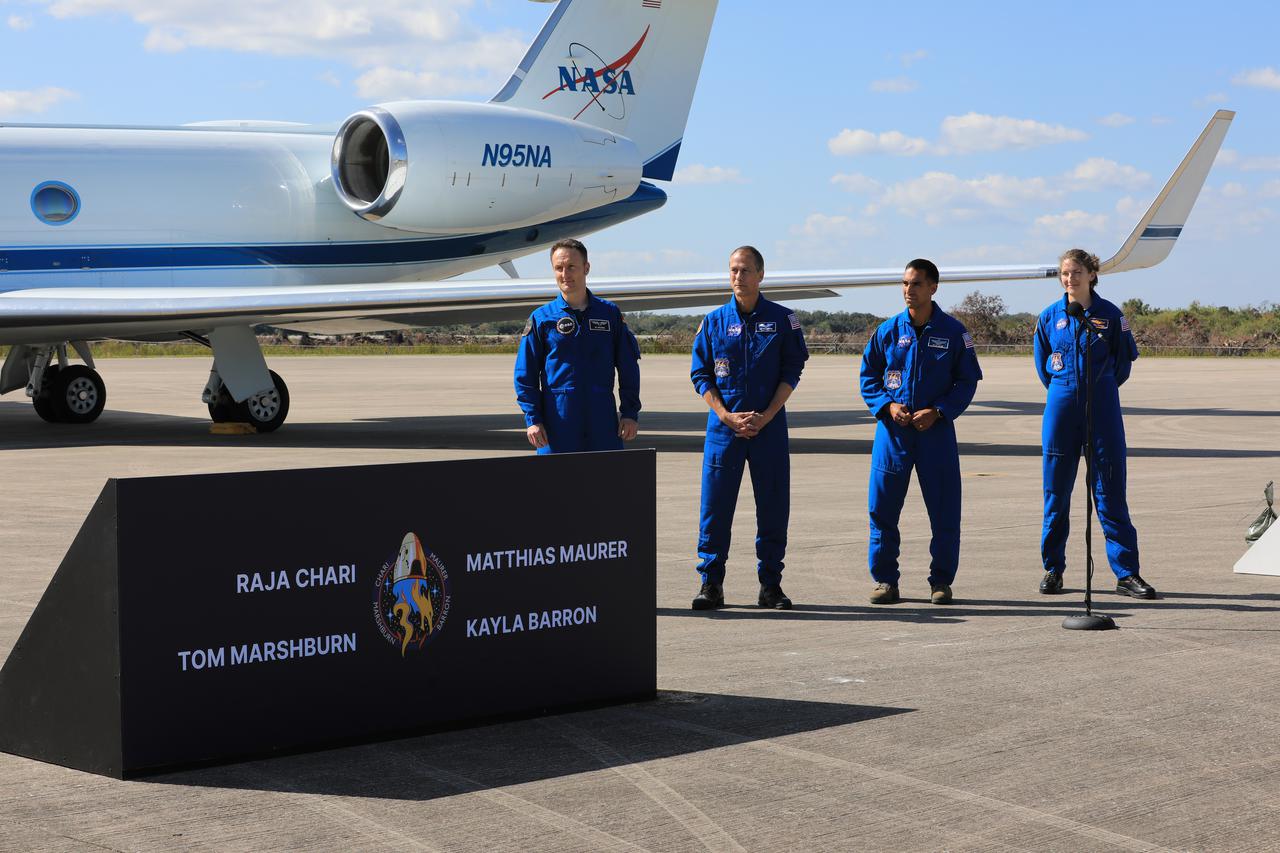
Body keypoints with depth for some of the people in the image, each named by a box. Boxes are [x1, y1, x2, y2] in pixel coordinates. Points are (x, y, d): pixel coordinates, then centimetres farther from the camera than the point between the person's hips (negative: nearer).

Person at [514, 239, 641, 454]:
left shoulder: (609, 313, 9)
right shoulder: (541, 319, 4)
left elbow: (628, 368, 10)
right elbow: (525, 375, 3)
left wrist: (630, 413, 4)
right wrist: (532, 419, -5)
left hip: (603, 421, 1)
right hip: (557, 424, -1)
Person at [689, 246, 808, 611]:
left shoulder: (782, 319, 3)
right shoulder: (714, 321, 6)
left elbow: (791, 372, 1)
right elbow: (701, 375, 6)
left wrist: (765, 416, -10)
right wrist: (727, 416, -7)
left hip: (769, 426, 0)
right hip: (723, 426, 0)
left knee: (773, 506, 2)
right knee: (715, 505, -1)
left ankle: (770, 584, 11)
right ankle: (711, 583, 7)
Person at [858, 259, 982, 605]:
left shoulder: (953, 332, 0)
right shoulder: (888, 330, 4)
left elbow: (967, 380, 3)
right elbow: (868, 374, 10)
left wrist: (938, 411, -10)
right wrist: (887, 405, -6)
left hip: (936, 430, -1)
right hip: (893, 430, 1)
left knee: (944, 510, 1)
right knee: (882, 506, 1)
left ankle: (941, 580, 13)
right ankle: (885, 579, 11)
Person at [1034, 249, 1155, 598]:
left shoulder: (1110, 315, 1)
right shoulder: (1049, 317, 5)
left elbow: (1124, 359, 10)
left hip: (1103, 405, -1)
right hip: (1061, 406, 2)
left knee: (1110, 491, -3)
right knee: (1056, 490, 5)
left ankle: (1126, 572, -1)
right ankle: (1053, 568, 15)